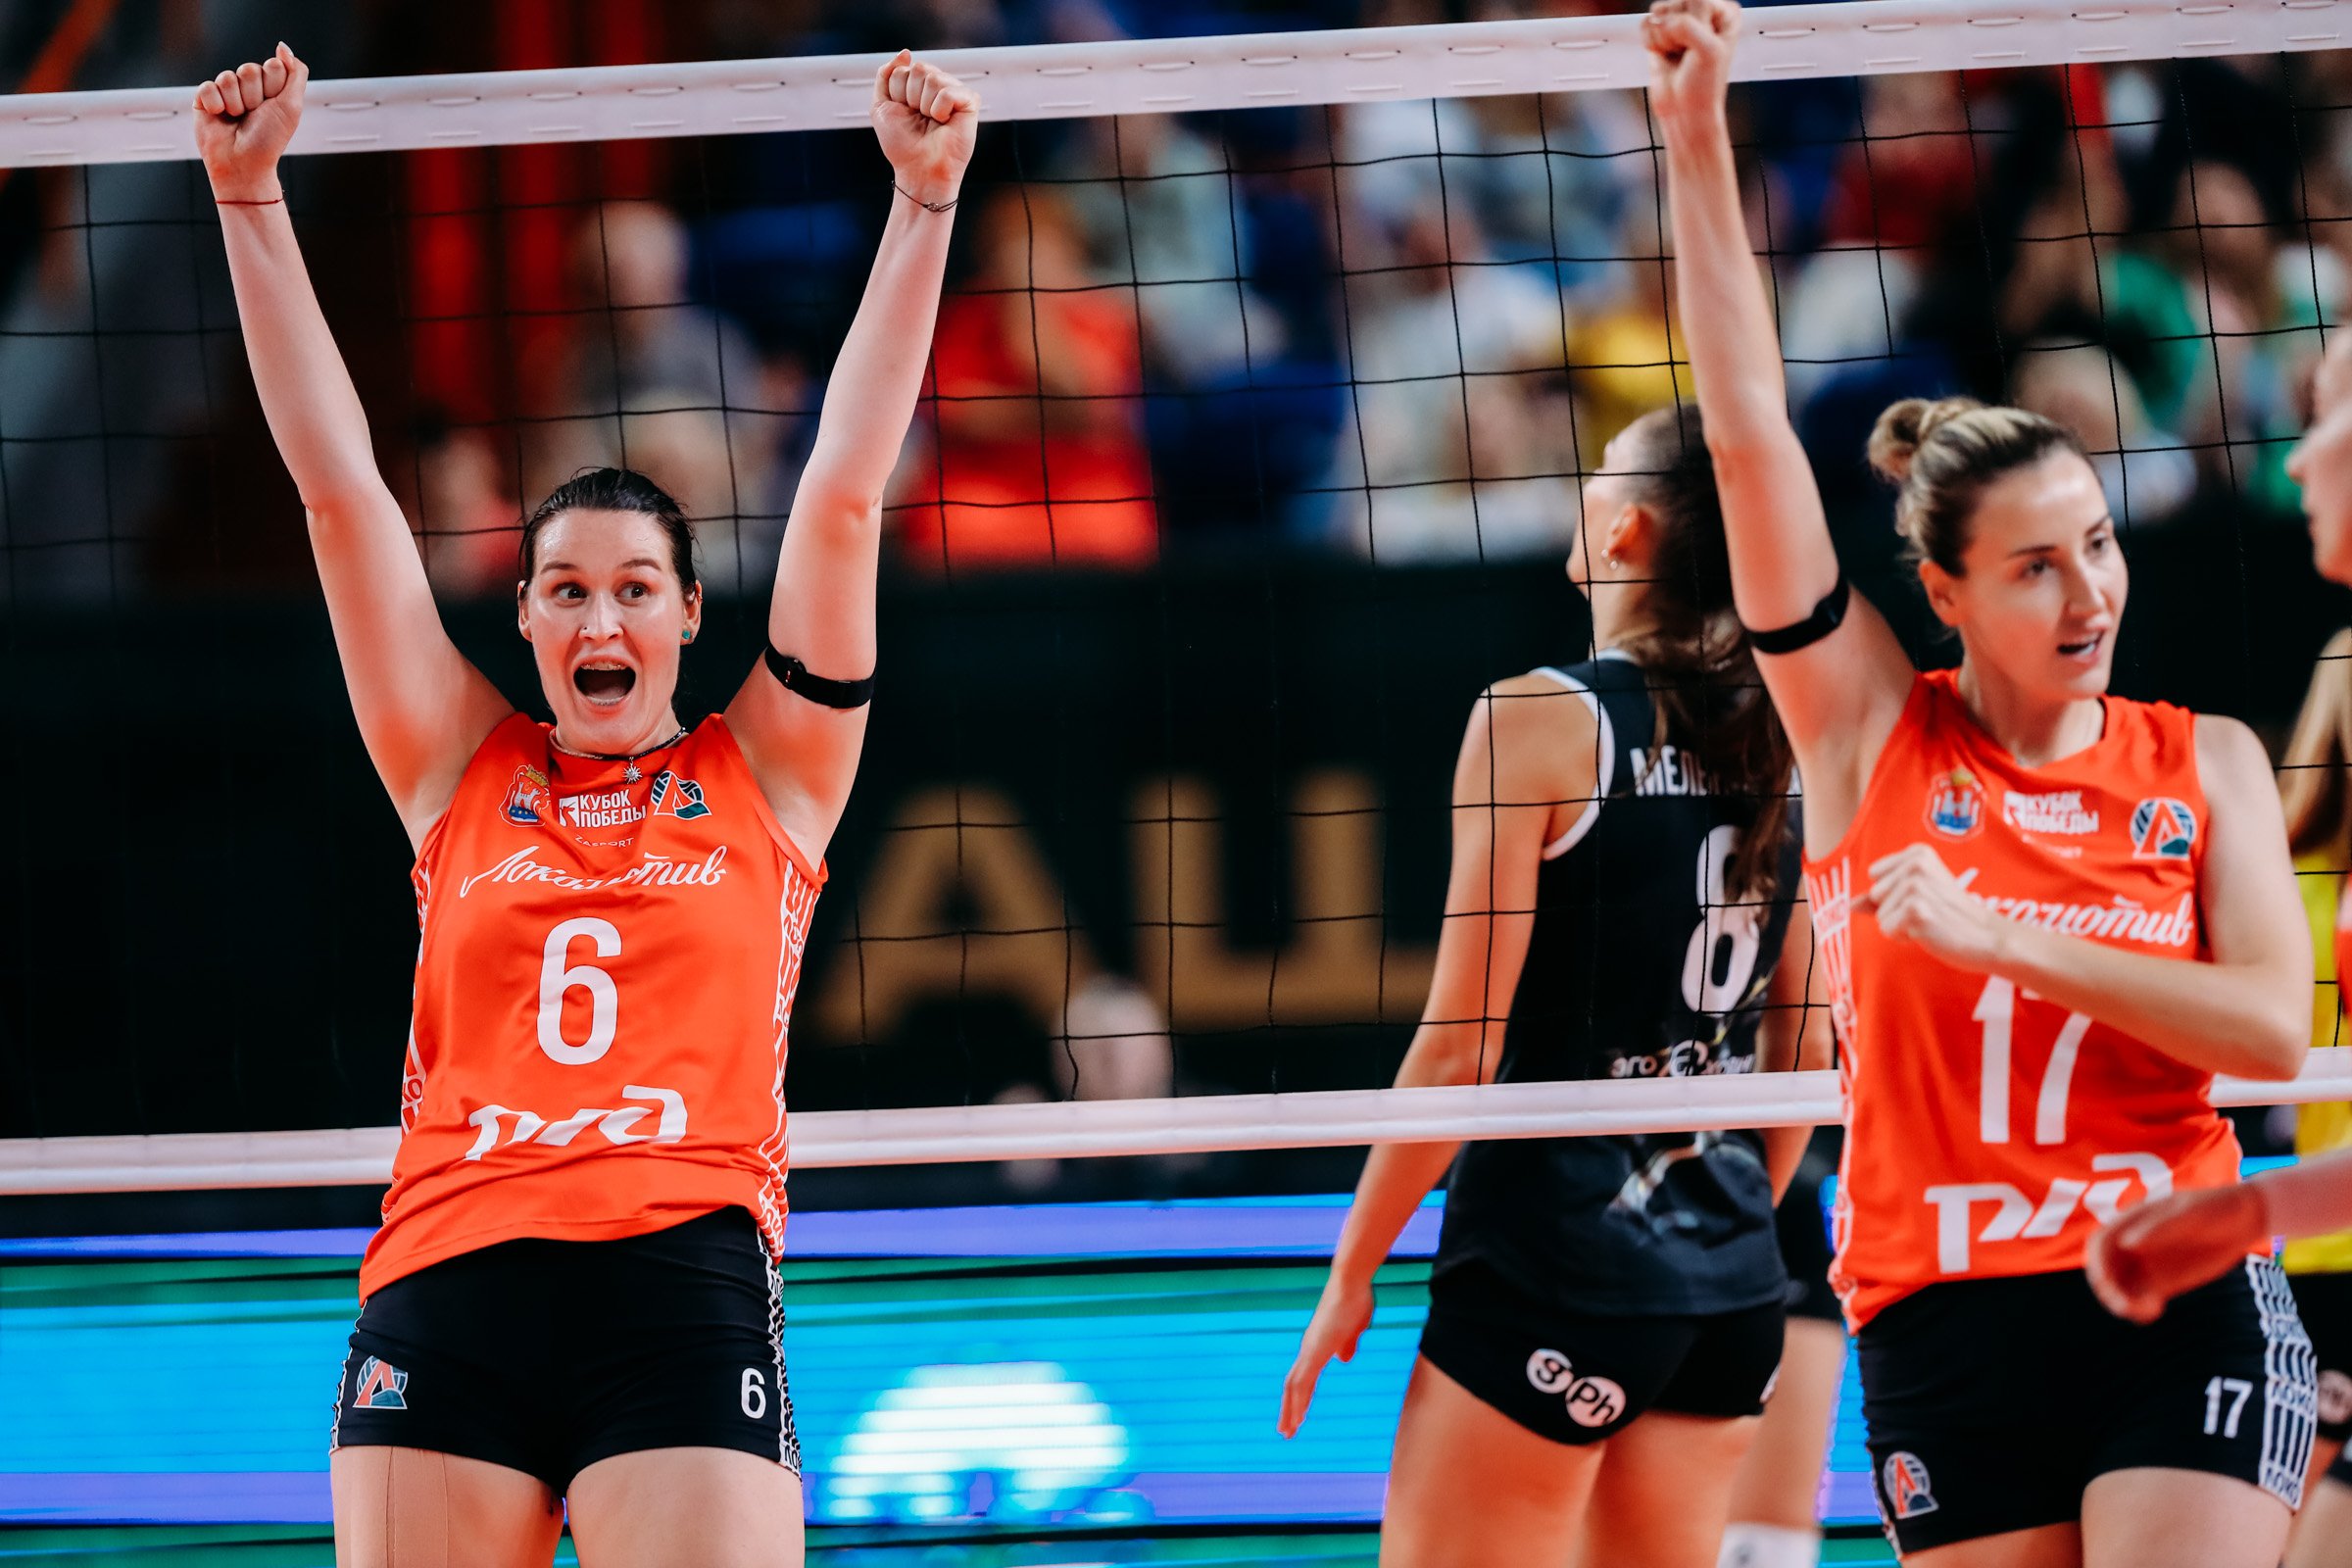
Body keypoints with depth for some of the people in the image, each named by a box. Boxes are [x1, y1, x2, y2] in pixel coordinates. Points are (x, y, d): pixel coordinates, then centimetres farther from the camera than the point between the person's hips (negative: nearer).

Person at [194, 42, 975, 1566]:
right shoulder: (463, 772, 16)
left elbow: (845, 495, 8)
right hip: (442, 1294, 1)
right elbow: (339, 488, 14)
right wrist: (248, 196, 12)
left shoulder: (765, 778, 13)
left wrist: (923, 200, 4)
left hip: (685, 1286, -1)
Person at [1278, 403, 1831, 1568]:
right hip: (1731, 1277, 6)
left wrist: (1352, 1271, -4)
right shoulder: (1784, 742, 6)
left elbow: (1460, 1052, -11)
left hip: (1551, 1262, -6)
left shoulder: (1539, 721, -11)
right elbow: (1802, 1050, 14)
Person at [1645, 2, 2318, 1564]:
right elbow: (1749, 429, 0)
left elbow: (2272, 1026, -4)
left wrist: (2002, 937, -11)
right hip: (1942, 1317, 0)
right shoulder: (1872, 730, 6)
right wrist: (1697, 135, -5)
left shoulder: (2204, 762, 8)